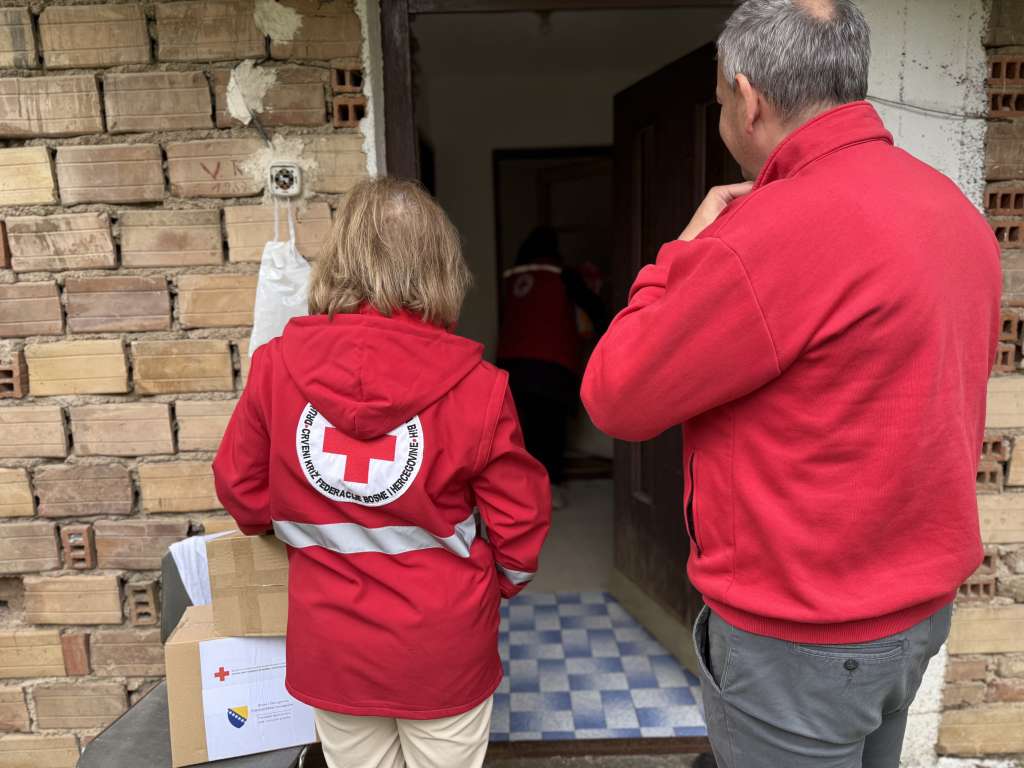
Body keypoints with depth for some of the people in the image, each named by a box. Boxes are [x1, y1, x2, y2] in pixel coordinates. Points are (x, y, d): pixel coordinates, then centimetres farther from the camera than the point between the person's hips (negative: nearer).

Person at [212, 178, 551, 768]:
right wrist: (505, 582, 12)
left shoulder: (276, 366, -13)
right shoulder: (475, 385, -19)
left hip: (331, 651, 2)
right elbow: (519, 520, -9)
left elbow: (241, 488, 1)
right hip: (443, 649, -1)